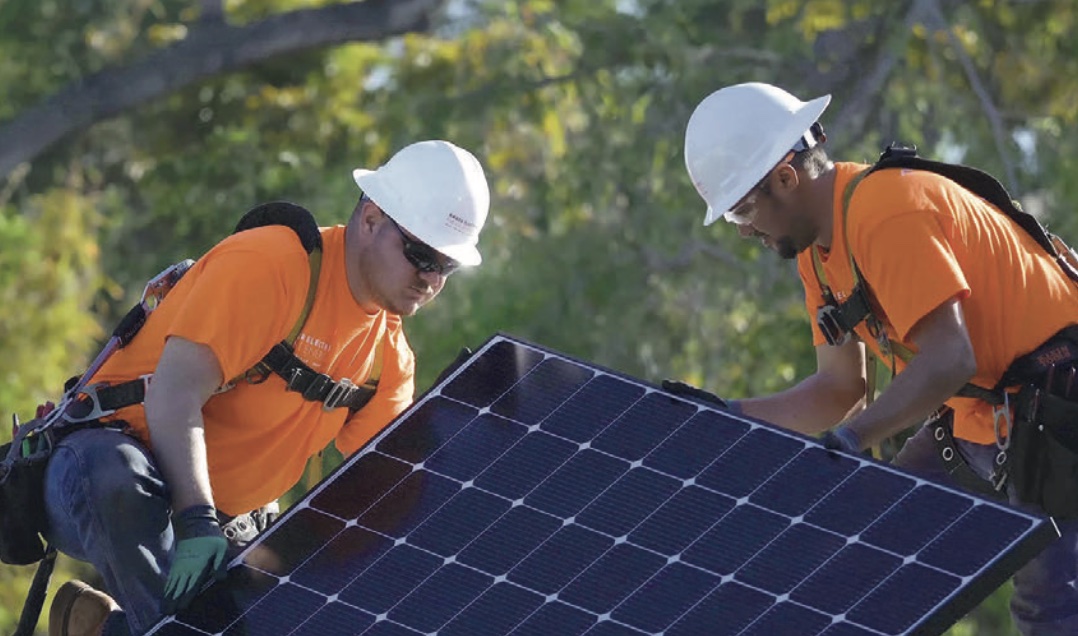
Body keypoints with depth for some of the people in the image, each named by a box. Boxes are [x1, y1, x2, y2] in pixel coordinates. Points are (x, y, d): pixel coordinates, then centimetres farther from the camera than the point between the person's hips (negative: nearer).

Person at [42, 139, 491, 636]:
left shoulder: (390, 357, 8)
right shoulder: (271, 264, -18)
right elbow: (175, 393, -26)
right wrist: (196, 525, -37)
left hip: (218, 520, 8)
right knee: (119, 475, -41)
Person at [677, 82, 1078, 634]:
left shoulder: (886, 212, -24)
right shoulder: (818, 247, 8)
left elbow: (948, 360, -30)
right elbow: (840, 390, 11)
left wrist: (847, 441, -33)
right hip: (975, 417, 10)